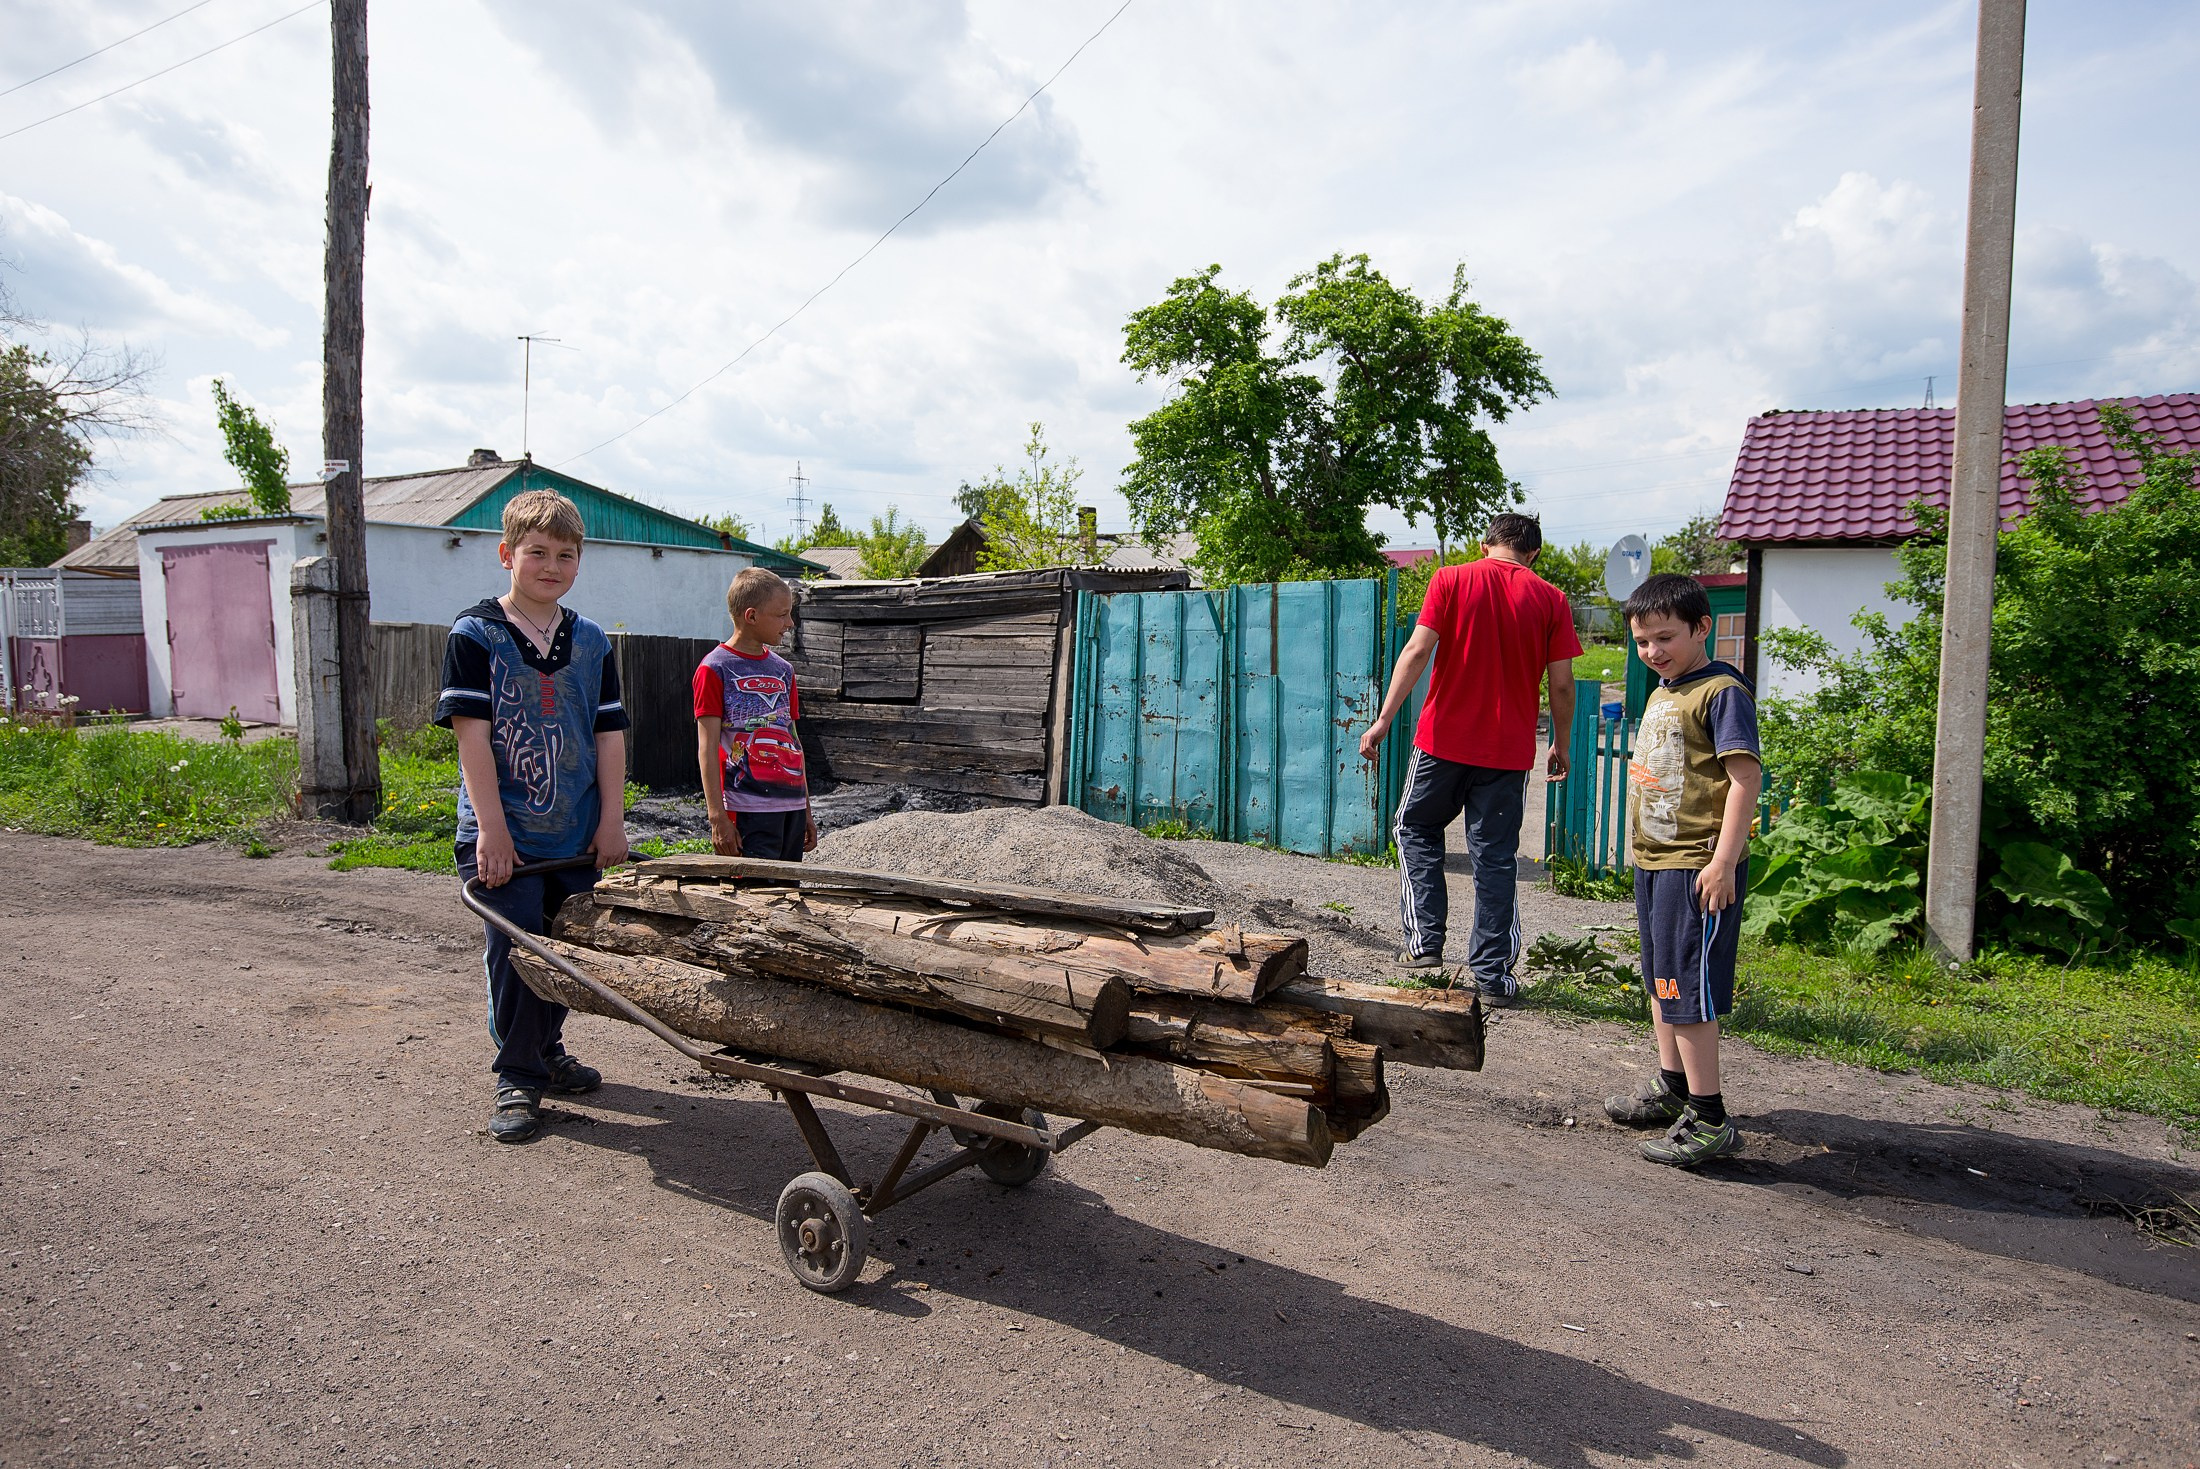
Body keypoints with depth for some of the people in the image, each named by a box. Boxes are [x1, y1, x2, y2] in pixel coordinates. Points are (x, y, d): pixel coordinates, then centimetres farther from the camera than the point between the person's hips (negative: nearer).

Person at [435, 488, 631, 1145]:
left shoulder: (591, 641, 7)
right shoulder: (475, 634, -5)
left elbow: (609, 734, 7)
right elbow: (472, 732, -11)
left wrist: (612, 819, 1)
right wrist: (492, 828, -16)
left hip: (577, 834, 4)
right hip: (505, 832, -4)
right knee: (515, 951, -1)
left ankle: (547, 1052, 34)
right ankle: (518, 1079, 12)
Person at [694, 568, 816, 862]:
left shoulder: (783, 670, 16)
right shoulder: (715, 669, -4)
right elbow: (707, 748, -8)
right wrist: (718, 817, -14)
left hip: (792, 806, 7)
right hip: (749, 812, -6)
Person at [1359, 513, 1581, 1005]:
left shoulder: (1451, 580, -1)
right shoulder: (1550, 599, 2)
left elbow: (1418, 650, -10)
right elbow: (1561, 684, 0)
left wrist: (1384, 719, -10)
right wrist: (1561, 745, 14)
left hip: (1444, 738, -1)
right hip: (1509, 750, 1)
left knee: (1417, 830, 19)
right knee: (1495, 857, 8)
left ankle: (1424, 941, 11)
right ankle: (1492, 973, 11)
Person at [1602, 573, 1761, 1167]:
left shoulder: (1721, 691, -13)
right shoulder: (1660, 693, 14)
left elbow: (1746, 778, -18)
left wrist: (1723, 862, -22)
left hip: (1697, 866, -10)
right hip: (1653, 860, 10)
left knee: (1687, 989, -6)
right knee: (1660, 980, 19)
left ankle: (1708, 1119, 3)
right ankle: (1672, 1088, 34)